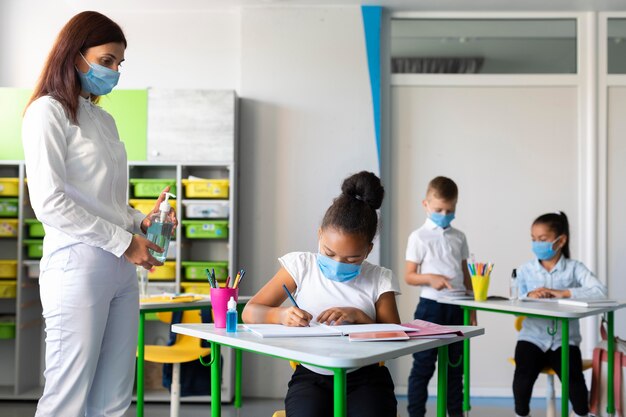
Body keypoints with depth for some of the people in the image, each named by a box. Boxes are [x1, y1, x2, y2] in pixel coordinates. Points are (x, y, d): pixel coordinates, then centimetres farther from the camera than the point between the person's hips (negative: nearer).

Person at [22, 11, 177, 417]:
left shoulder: (104, 119, 18)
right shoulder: (48, 111, -3)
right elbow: (48, 203, -13)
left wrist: (141, 221, 3)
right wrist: (123, 241, -12)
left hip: (122, 269, 7)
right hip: (78, 265, -7)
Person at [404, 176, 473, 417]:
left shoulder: (459, 237, 9)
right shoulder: (419, 237, -4)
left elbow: (465, 273, 15)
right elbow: (409, 276, -6)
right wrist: (431, 278, -24)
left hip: (457, 307, 5)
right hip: (431, 306, -4)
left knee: (455, 364, 14)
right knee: (423, 365, 1)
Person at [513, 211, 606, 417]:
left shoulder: (574, 268, -1)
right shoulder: (525, 270, 4)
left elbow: (600, 291, -17)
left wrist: (562, 293, -23)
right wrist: (529, 296, -22)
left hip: (564, 340, -1)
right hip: (532, 338, 1)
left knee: (574, 379, -21)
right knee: (523, 377, -23)